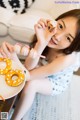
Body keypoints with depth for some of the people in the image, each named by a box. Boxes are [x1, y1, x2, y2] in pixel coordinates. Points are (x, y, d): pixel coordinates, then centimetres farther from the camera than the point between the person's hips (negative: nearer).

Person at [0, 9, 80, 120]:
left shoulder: (66, 58, -40)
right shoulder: (48, 33, -28)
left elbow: (28, 75, -33)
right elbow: (28, 67, -33)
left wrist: (14, 60, -50)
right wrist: (41, 44, -47)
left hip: (56, 84, -4)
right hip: (42, 70, 5)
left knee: (30, 84, -29)